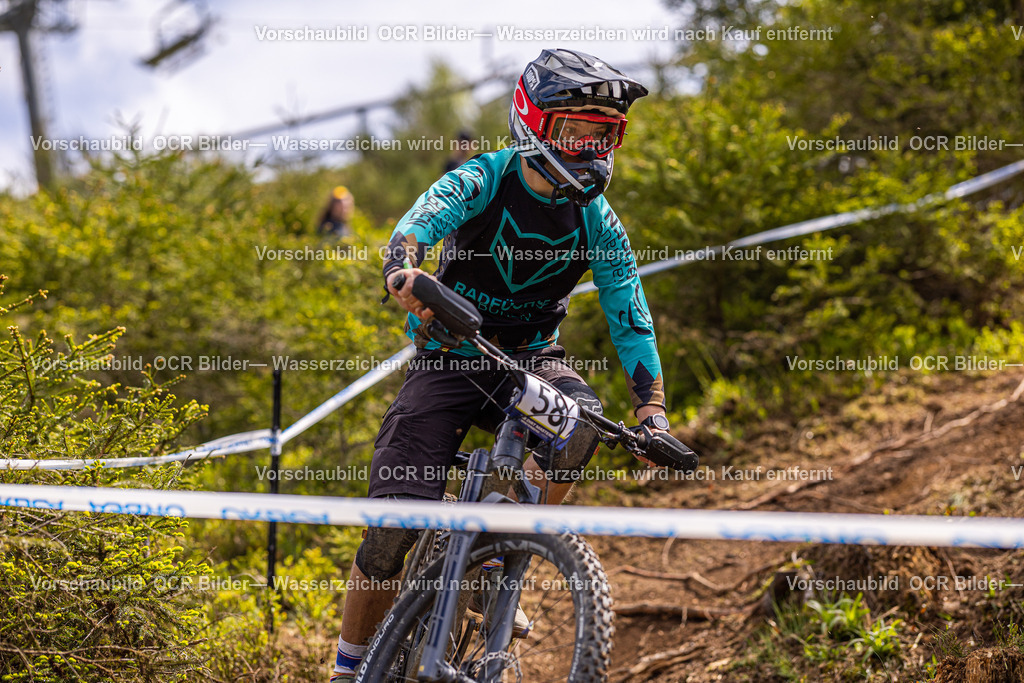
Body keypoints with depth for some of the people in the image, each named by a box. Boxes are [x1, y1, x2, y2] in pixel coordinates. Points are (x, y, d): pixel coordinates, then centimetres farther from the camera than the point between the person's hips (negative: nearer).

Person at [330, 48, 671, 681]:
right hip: (449, 359, -3)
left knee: (581, 417, -33)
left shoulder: (597, 221, -5)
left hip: (530, 358, 3)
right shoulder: (485, 180, -14)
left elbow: (632, 320, -4)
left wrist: (653, 411, -16)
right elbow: (419, 221, -33)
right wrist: (404, 272, -56)